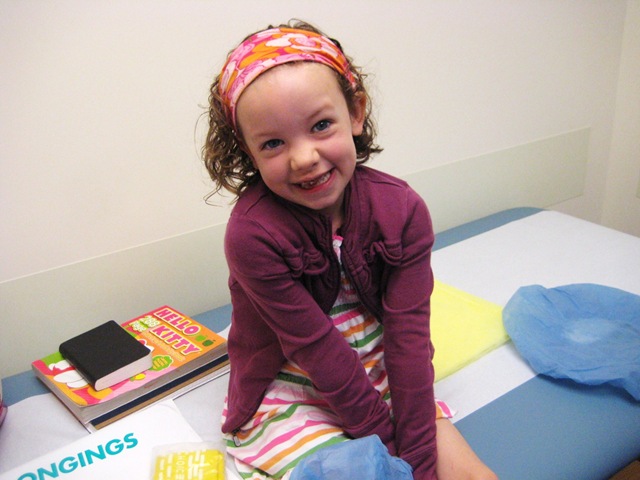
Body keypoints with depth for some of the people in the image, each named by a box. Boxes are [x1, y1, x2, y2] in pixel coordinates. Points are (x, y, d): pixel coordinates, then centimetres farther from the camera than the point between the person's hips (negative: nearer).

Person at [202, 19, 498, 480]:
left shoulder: (401, 210, -15)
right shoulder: (253, 234, -26)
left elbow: (408, 336, -16)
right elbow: (317, 348, -22)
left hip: (380, 380, 4)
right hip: (289, 400, -3)